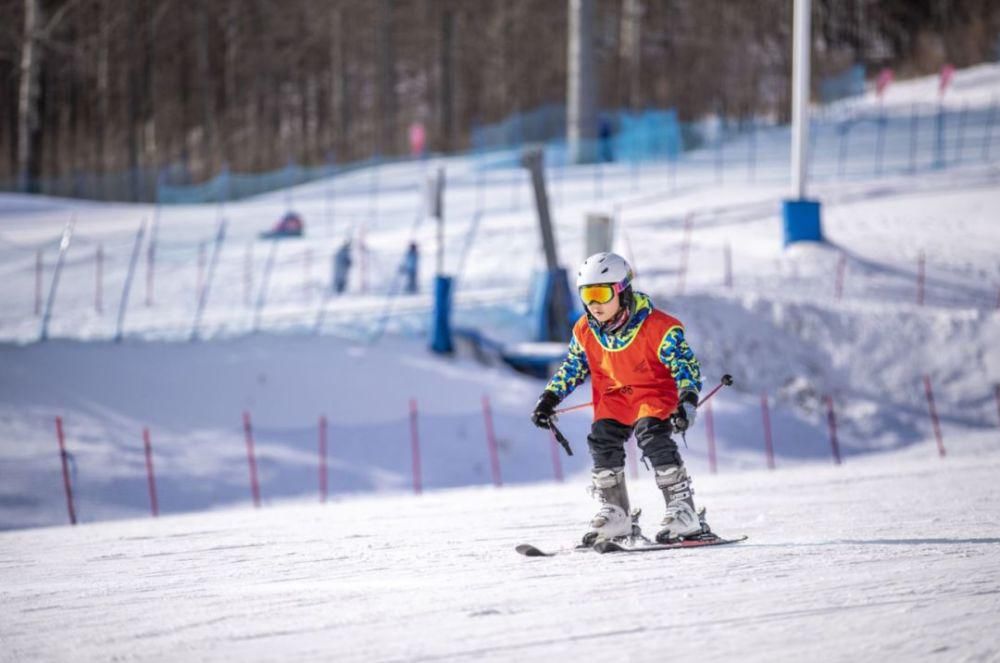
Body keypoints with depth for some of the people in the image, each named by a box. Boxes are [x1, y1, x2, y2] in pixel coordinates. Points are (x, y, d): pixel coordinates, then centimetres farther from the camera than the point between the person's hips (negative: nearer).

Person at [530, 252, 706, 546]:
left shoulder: (656, 328, -22)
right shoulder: (585, 331, -5)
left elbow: (686, 366, -18)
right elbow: (572, 367, 13)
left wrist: (687, 402, -32)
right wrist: (549, 399, 6)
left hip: (654, 392, -5)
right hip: (614, 397, 5)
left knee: (652, 435, -27)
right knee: (602, 439, -14)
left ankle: (683, 511, -23)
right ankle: (616, 515, 0)